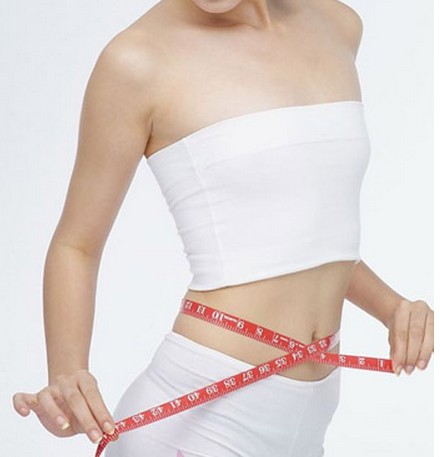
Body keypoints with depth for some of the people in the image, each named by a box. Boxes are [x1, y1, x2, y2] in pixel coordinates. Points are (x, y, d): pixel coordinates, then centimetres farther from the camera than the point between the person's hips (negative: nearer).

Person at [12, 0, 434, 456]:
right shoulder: (140, 58, -9)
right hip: (200, 418, -5)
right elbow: (76, 246, -2)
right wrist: (67, 378, -18)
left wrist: (391, 305, 5)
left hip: (306, 416, 6)